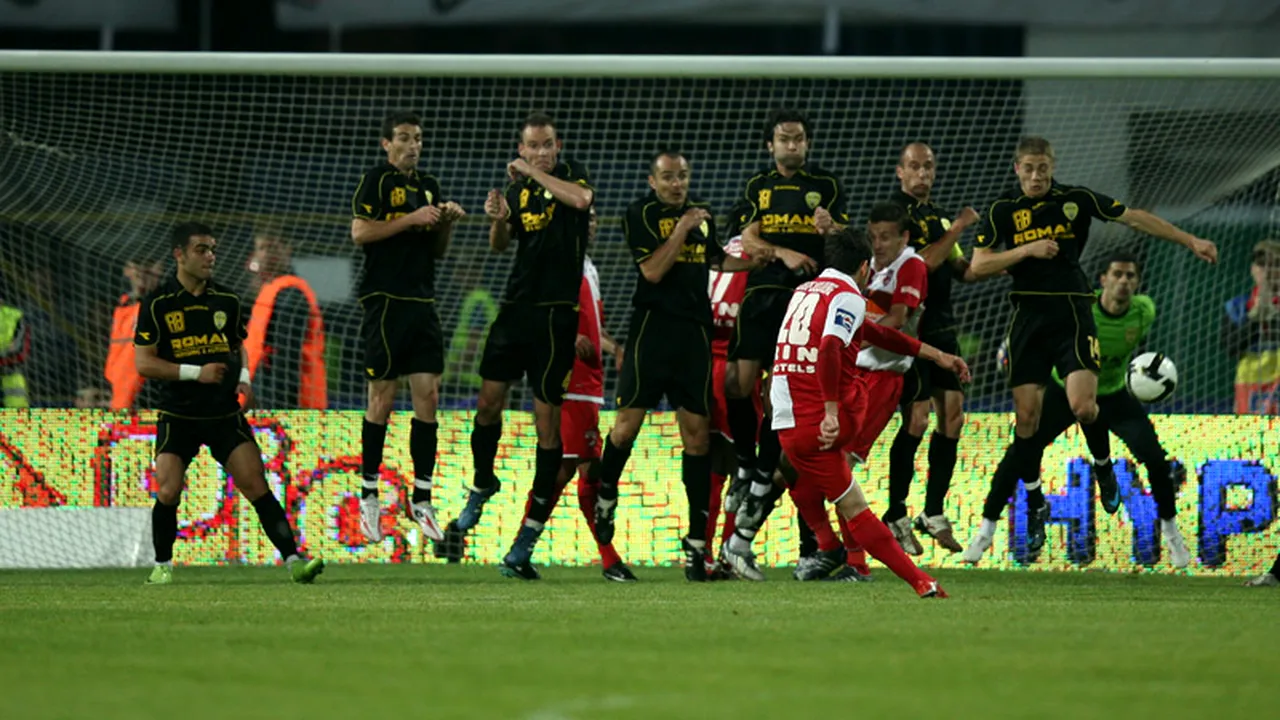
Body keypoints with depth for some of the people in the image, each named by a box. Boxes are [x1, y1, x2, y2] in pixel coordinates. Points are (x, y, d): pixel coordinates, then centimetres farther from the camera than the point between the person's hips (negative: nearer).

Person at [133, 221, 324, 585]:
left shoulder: (226, 300, 6)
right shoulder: (158, 304, -5)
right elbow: (143, 362, -7)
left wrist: (244, 378, 2)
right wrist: (196, 372, -16)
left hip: (226, 414, 2)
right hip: (178, 415, -2)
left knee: (257, 487, -9)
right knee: (168, 493, -11)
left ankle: (293, 561, -11)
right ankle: (162, 565, 11)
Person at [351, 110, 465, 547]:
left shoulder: (429, 187, 17)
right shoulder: (376, 180, -2)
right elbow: (360, 232, -13)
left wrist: (447, 223, 4)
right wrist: (411, 219, -16)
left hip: (423, 302, 6)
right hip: (385, 301, -6)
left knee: (428, 396, 0)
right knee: (382, 397, -3)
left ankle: (422, 497, 4)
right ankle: (369, 492, 8)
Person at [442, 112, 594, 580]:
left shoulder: (570, 174, -4)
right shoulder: (520, 187, 11)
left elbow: (582, 197, -28)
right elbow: (500, 244, 18)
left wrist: (533, 172, -20)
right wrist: (497, 218, -3)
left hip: (556, 313, -5)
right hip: (515, 307, 5)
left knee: (548, 421, -5)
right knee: (489, 401, 3)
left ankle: (526, 543, -3)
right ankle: (481, 489, 31)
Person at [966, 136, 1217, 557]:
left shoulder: (1075, 200, 1)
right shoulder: (1003, 211, 3)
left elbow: (1134, 218, 7)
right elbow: (978, 266, -3)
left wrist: (1191, 242, 6)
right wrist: (1026, 250, -15)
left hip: (1072, 314, -1)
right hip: (1029, 317, 1)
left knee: (1082, 406, -19)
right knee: (1026, 416, -1)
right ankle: (1035, 503, 17)